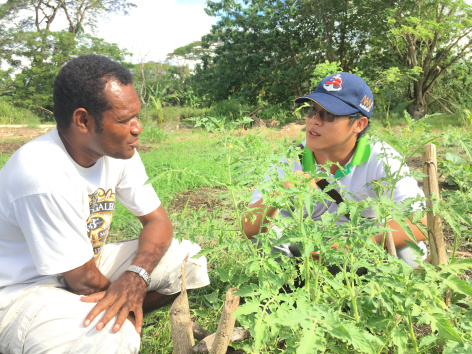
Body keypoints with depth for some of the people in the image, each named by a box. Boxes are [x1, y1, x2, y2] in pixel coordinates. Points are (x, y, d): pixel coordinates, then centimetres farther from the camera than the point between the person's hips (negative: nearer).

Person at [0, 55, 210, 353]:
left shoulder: (119, 151, -10)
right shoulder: (43, 176, -31)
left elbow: (158, 221, -5)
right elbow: (85, 280, -23)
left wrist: (136, 275, -24)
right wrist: (123, 295, -4)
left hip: (87, 263, 7)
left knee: (189, 259, -5)